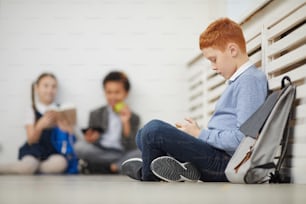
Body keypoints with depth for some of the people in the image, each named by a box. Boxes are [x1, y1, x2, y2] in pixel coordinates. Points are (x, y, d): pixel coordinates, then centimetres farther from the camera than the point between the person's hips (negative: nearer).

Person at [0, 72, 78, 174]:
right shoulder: (32, 111, 5)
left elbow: (71, 135, 6)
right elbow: (31, 140, -3)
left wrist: (66, 129, -17)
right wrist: (40, 126, -22)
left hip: (56, 151, 2)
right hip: (35, 150, -2)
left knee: (59, 163, -37)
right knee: (27, 166, -39)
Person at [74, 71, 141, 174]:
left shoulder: (133, 118, 8)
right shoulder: (96, 114, 11)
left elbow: (130, 148, -3)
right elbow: (90, 139, 6)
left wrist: (126, 123, -13)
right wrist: (90, 139, -17)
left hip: (122, 154, 0)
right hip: (99, 153, 1)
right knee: (79, 146, -30)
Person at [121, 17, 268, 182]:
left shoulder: (251, 80, -12)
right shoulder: (237, 81, 21)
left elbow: (242, 138, -21)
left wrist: (200, 134, -11)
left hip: (225, 161, -11)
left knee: (154, 129, -23)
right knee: (143, 135, 15)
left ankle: (148, 175, 6)